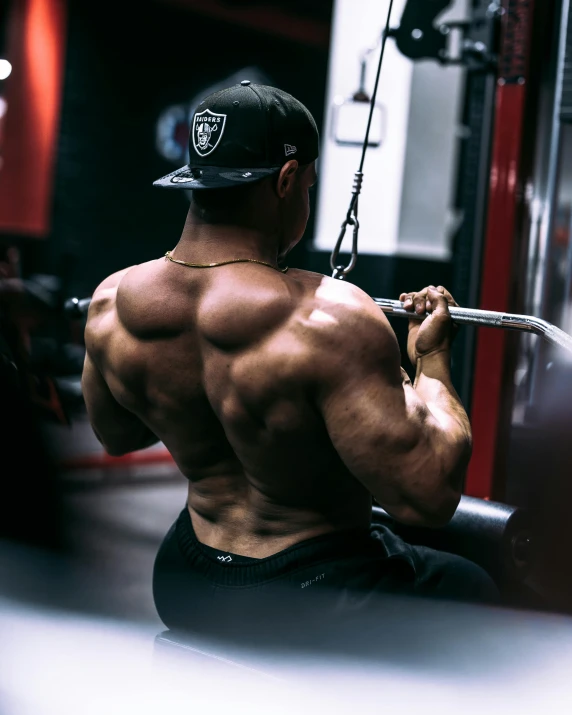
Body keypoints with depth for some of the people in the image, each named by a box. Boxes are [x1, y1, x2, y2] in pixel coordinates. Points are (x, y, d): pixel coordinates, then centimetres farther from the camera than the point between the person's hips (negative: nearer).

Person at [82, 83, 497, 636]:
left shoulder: (112, 301, -9)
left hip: (183, 589, 7)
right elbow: (427, 498, -28)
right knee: (473, 588, 24)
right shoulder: (326, 321, -30)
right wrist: (432, 357, -14)